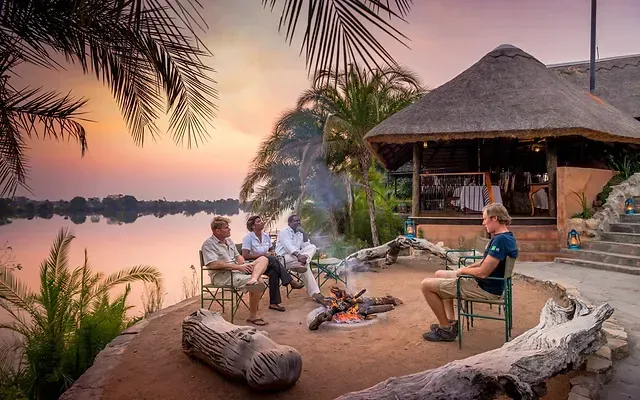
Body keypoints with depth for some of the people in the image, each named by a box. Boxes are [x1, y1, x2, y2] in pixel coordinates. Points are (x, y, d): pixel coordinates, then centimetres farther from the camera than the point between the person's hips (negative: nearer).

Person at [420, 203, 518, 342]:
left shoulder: (500, 240, -26)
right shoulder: (506, 237, 8)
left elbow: (483, 272, -27)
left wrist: (463, 270, -8)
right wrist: (467, 268, 6)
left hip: (485, 289, -11)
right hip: (483, 283, 11)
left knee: (426, 285, -11)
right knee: (439, 274, 24)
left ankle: (446, 329, 0)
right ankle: (451, 321, 21)